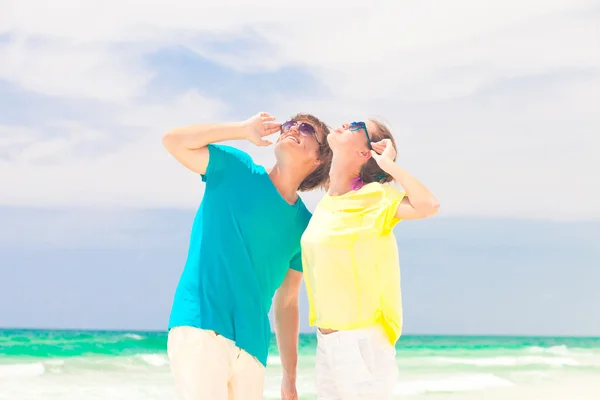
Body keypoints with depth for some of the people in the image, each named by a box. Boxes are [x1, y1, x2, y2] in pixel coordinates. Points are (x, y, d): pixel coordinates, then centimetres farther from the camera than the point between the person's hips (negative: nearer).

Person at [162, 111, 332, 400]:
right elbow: (173, 140, -1)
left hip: (252, 348, 5)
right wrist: (244, 129, 2)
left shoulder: (304, 226, 14)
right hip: (200, 327, -5)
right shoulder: (236, 170, 7)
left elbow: (286, 303, 16)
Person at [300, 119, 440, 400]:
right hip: (326, 342, 7)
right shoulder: (326, 203, 8)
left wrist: (388, 164, -19)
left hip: (362, 342, -7)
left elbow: (428, 206, -28)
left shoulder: (375, 197, -11)